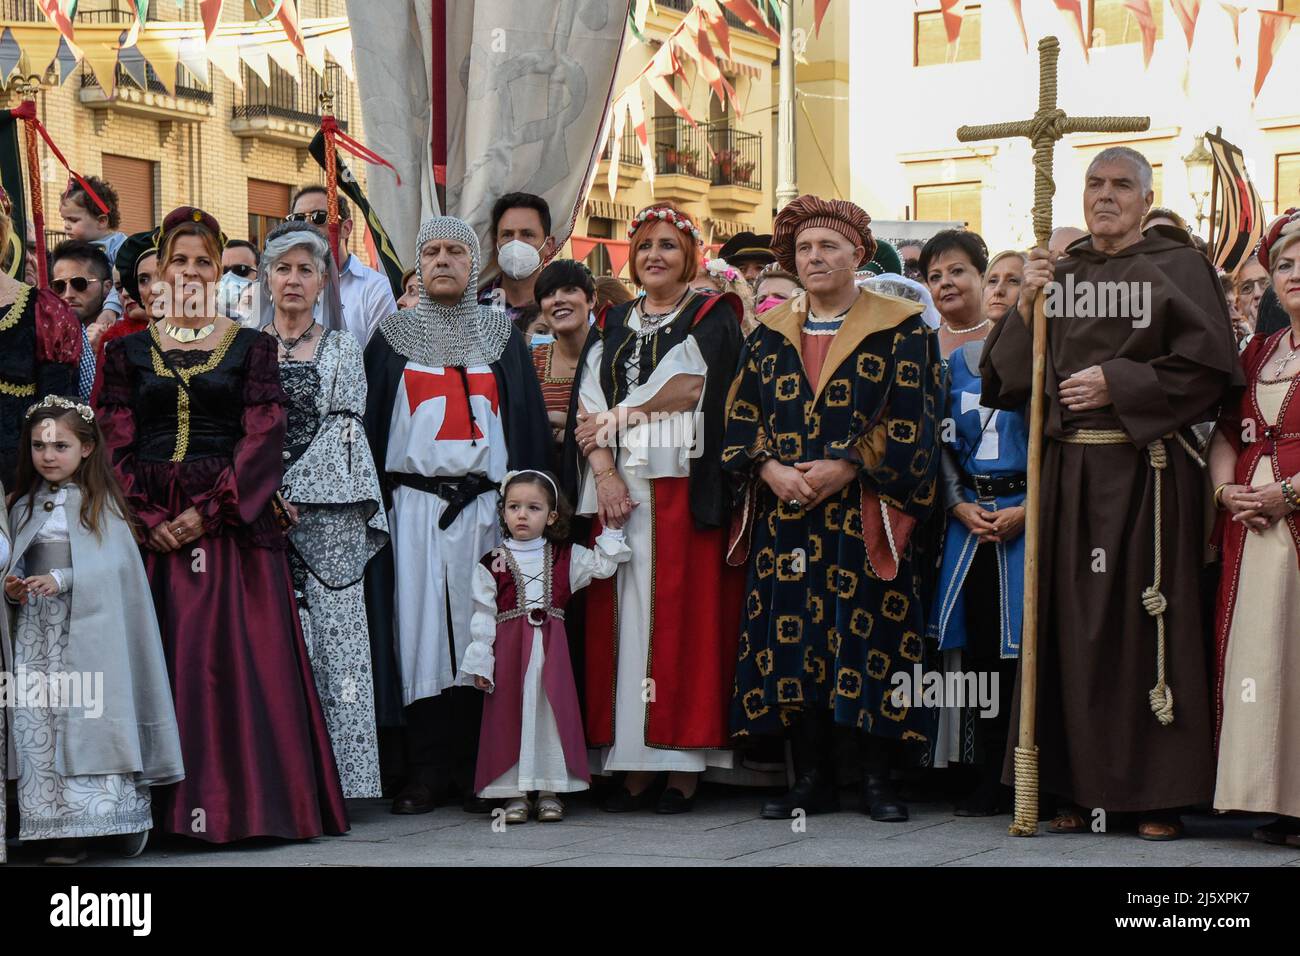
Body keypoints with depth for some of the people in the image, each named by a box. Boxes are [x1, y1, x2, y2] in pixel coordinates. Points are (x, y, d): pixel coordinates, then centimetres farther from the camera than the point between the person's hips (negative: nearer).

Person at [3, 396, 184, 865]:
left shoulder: (100, 503, 0)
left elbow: (112, 563, -10)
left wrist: (61, 579, -20)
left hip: (89, 631, -4)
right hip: (38, 629, 4)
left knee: (91, 718, -8)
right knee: (40, 725, -2)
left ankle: (123, 816, 0)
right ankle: (64, 829, 0)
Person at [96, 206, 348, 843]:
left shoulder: (250, 348, 7)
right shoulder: (129, 351, 12)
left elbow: (262, 438, -2)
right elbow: (115, 444, 4)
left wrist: (207, 511, -13)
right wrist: (148, 519, -11)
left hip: (231, 525, -1)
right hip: (152, 525, 2)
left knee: (237, 656, -7)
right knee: (163, 657, -3)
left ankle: (242, 797, -2)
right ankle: (169, 805, 0)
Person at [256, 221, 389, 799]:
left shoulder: (342, 350, 11)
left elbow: (342, 429, 2)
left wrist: (290, 489, -8)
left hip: (328, 507, -1)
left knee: (334, 633, -7)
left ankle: (340, 773, -6)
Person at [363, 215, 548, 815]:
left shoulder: (502, 337, 11)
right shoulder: (393, 337, 10)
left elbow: (528, 424, 9)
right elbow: (370, 421, 8)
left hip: (485, 504, 0)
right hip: (414, 503, 0)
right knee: (420, 630, -2)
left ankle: (479, 772, 6)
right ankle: (427, 772, 4)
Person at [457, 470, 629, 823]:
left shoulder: (566, 558, 10)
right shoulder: (491, 564, 3)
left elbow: (603, 565, 8)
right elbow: (483, 617, 0)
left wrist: (612, 528, 1)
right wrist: (479, 662, -5)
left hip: (551, 648, 2)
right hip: (509, 648, -1)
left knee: (552, 714, 0)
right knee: (510, 717, -2)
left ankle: (550, 791, 8)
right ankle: (515, 793, 5)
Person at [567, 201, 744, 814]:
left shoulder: (712, 316, 5)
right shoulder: (612, 324, 18)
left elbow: (688, 390, -8)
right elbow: (588, 403, 8)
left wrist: (614, 418, -3)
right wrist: (603, 470, -7)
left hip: (685, 488, -4)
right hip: (618, 489, 4)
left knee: (684, 616, -6)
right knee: (624, 618, -1)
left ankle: (685, 767, -3)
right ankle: (634, 765, 2)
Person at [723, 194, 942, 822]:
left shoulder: (899, 329, 1)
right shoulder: (770, 334, 13)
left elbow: (911, 421, -6)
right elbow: (741, 416, 10)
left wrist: (846, 467, -15)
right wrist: (768, 468, -9)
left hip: (864, 517, -4)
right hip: (786, 513, 4)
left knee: (869, 641, -4)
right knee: (792, 644, 2)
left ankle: (878, 780, 5)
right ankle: (813, 780, 10)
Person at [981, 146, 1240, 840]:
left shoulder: (1178, 267, 2)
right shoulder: (1057, 272, 15)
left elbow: (1210, 365, -7)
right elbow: (1008, 377, 11)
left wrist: (1118, 385, -11)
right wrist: (1026, 307, -4)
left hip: (1147, 467, -4)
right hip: (1068, 470, 4)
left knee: (1145, 621, -4)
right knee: (1073, 623, 3)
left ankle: (1158, 796, 3)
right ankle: (1081, 790, 9)